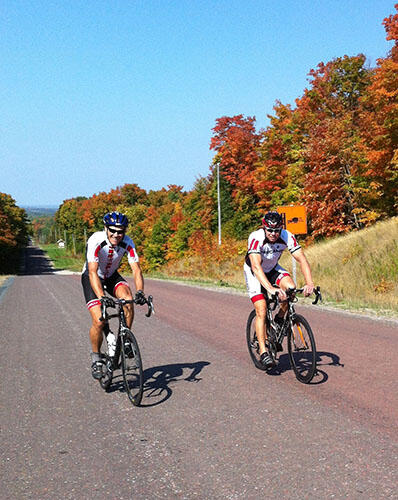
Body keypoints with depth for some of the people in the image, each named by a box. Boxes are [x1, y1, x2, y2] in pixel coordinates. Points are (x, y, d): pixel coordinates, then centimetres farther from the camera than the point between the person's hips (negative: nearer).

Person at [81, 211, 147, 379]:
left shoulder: (127, 243, -21)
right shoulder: (96, 240, -31)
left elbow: (136, 269, -25)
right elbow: (93, 272, -39)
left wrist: (140, 292, -43)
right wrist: (102, 297, -51)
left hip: (112, 276, 3)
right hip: (91, 277, -3)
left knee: (128, 300, -28)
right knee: (99, 321, -17)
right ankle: (95, 357, 7)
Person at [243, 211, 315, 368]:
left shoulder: (287, 237, -24)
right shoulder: (256, 238, -34)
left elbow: (302, 259, -29)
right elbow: (256, 267, -44)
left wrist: (310, 283, -44)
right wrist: (270, 288, -58)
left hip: (273, 269, 3)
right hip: (254, 272, -3)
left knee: (290, 288, -26)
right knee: (261, 310, -15)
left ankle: (279, 320, 0)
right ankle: (263, 352, -8)